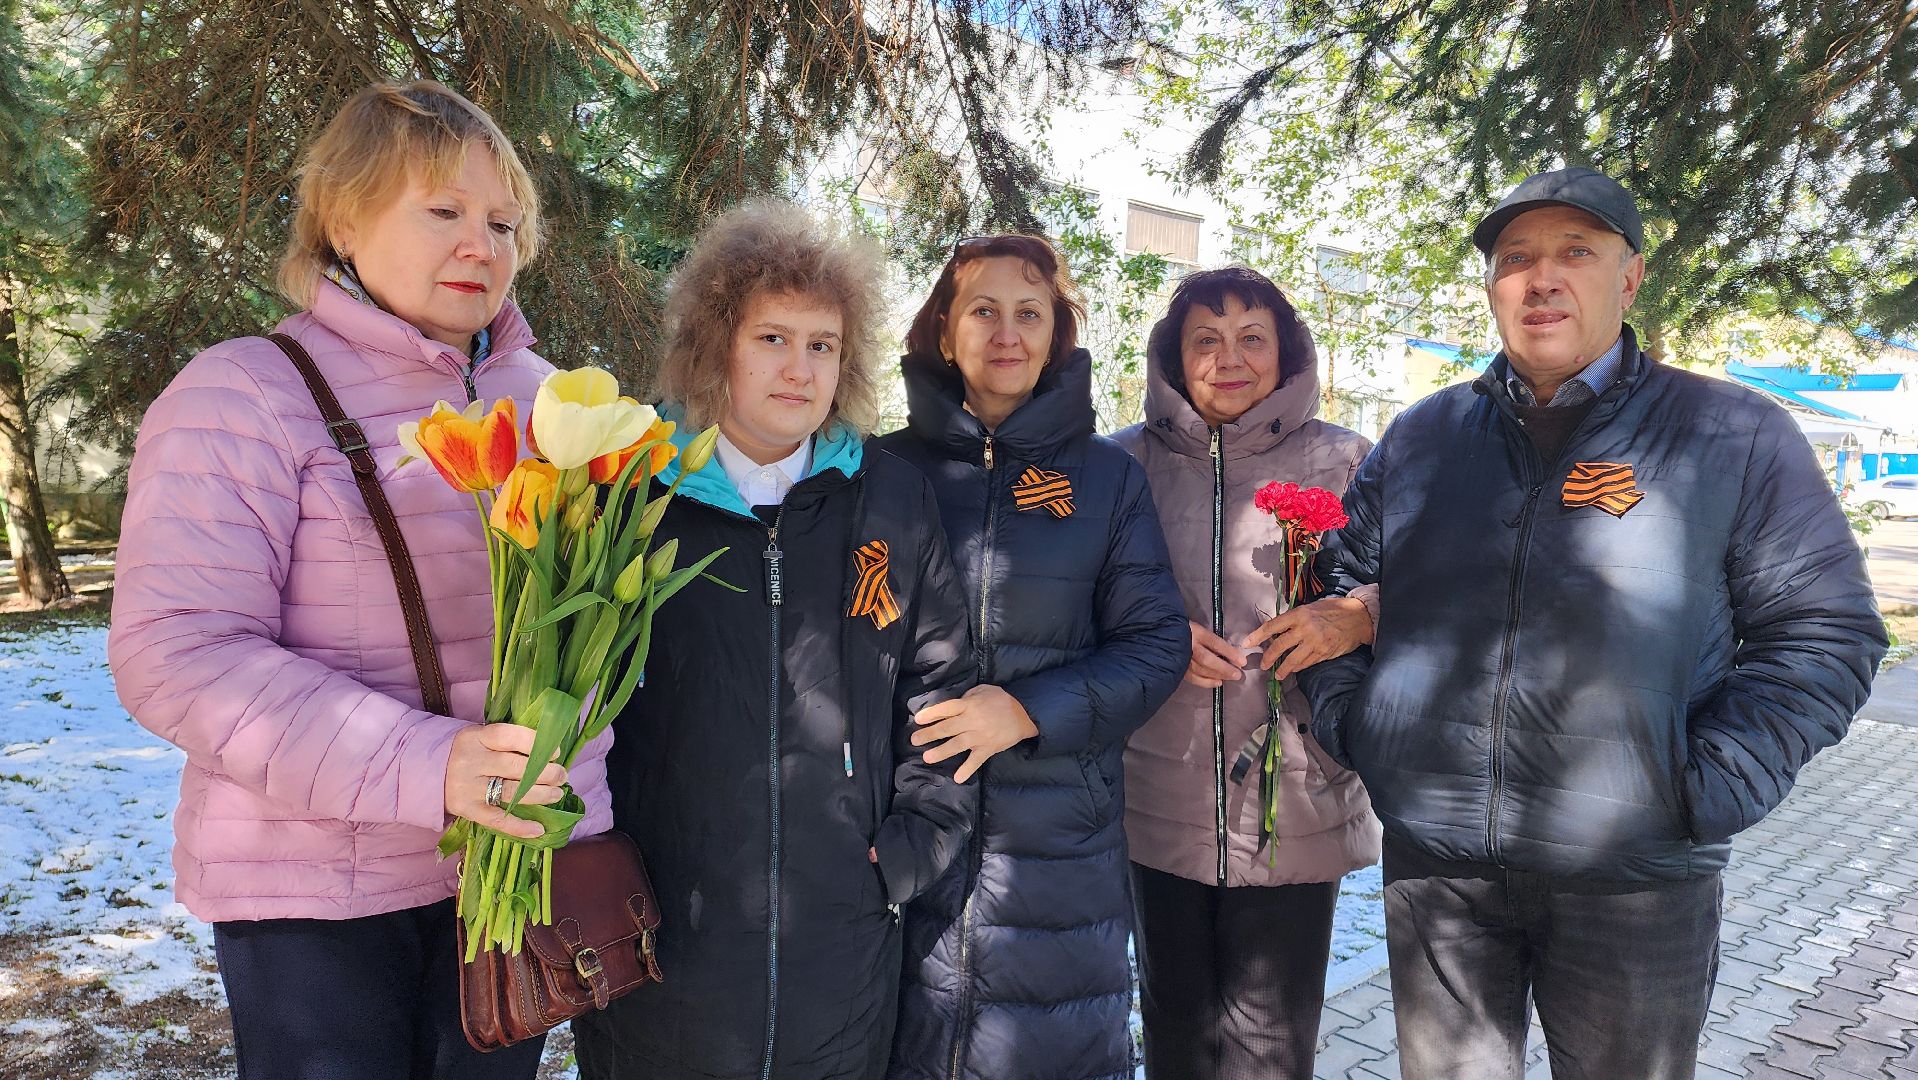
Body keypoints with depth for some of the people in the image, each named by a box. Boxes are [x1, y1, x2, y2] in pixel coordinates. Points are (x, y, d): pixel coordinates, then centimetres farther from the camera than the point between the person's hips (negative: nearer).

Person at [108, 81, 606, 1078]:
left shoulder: (547, 399, 7)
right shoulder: (250, 393, -9)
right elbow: (179, 652, -17)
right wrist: (424, 766, -28)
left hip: (525, 871, 5)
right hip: (320, 892, -4)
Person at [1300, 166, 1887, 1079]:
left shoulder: (1734, 436, -1)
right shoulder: (1420, 436, 7)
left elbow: (1823, 631, -2)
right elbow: (1340, 581, 15)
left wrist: (1706, 787, -11)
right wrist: (1347, 719, 3)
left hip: (1635, 880, -2)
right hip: (1432, 864, 2)